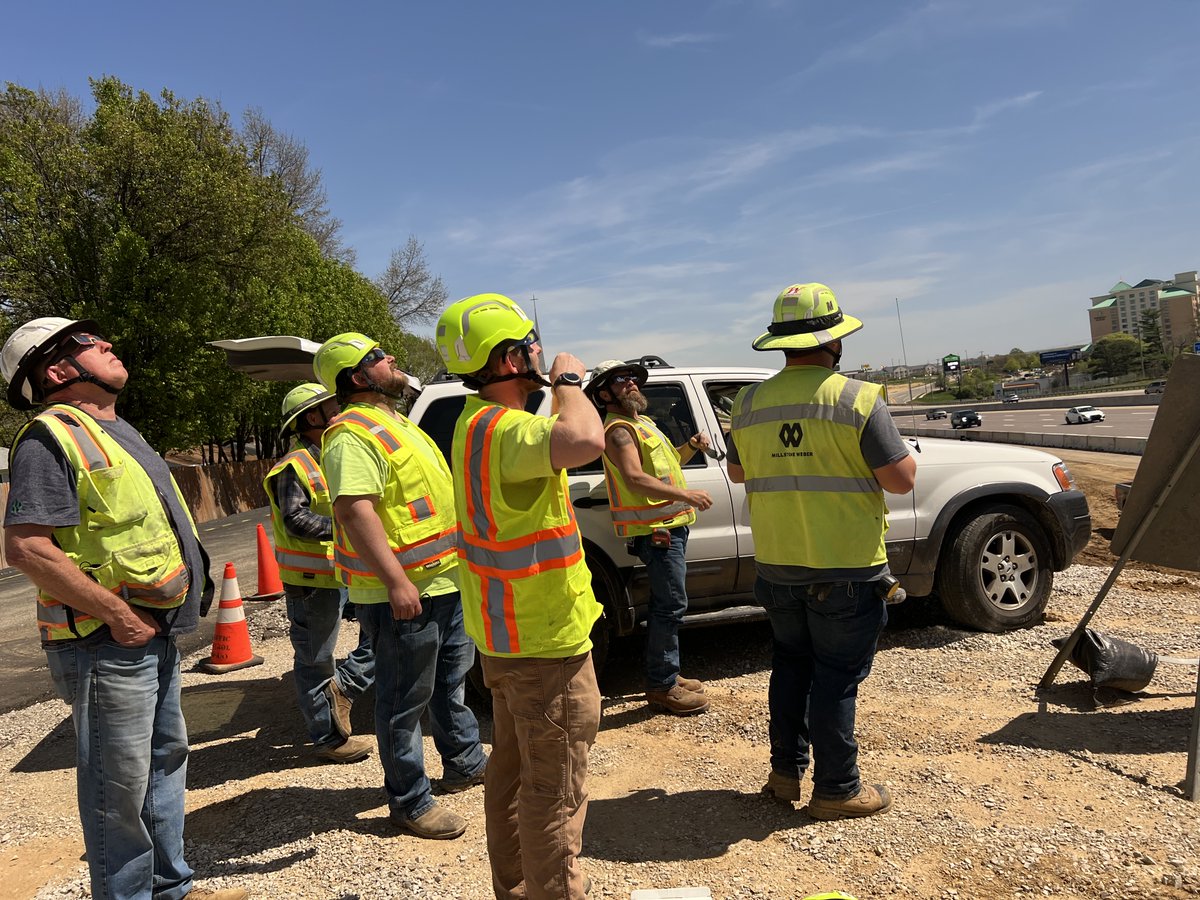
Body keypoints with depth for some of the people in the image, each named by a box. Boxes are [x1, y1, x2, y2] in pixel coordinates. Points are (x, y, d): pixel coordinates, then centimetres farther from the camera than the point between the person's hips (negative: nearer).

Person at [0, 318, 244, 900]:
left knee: (166, 757, 20)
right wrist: (117, 614, -22)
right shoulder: (50, 437, -14)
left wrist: (168, 611, 13)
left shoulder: (116, 431, 16)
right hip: (108, 642, -10)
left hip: (155, 632, 10)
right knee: (120, 785, 2)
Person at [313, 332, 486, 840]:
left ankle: (465, 763, 41)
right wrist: (396, 581, -31)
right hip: (403, 592, -10)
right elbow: (354, 511, -28)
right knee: (406, 699, 3)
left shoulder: (392, 423, 17)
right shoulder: (354, 432, -17)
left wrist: (454, 566, 25)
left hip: (444, 580, 10)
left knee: (452, 678, 23)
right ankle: (409, 802, 17)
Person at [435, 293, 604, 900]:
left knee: (512, 769, 22)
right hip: (545, 642, -10)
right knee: (556, 790, 3)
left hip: (505, 635, 10)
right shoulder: (505, 429, -26)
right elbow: (585, 442, -44)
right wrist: (568, 382, -25)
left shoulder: (477, 421, 8)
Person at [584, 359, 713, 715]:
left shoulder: (641, 424, 19)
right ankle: (662, 686, 1)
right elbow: (635, 478, -26)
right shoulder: (619, 430, -13)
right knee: (672, 604, -8)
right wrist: (687, 495, -29)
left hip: (670, 525, 10)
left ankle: (662, 674, 28)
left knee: (665, 603, 17)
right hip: (656, 529, -10)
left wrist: (690, 446, 9)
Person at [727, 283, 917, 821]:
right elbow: (901, 479, -13)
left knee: (791, 665, 20)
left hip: (776, 566, 5)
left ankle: (785, 771, 30)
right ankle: (836, 789, 19)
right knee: (837, 676, 7)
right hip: (845, 569, -4)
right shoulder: (858, 399, -14)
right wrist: (903, 452, 8)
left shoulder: (749, 404, 0)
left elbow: (737, 472, 14)